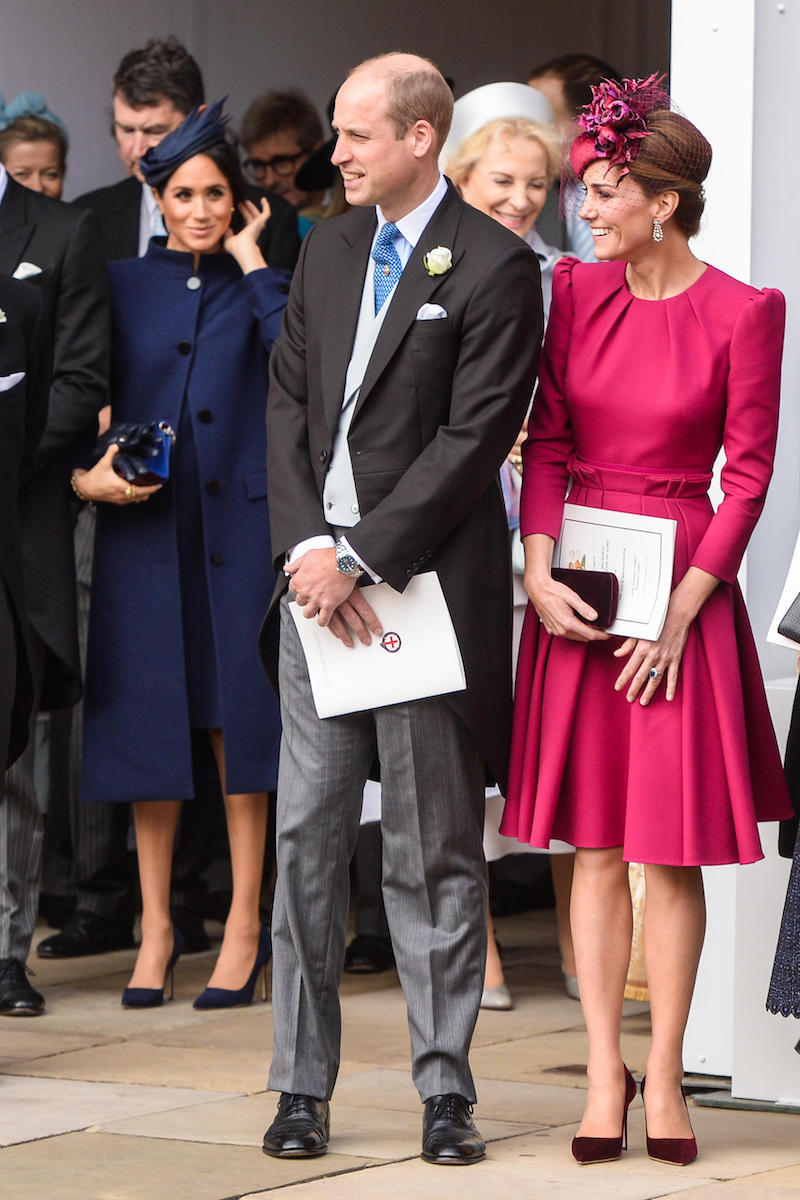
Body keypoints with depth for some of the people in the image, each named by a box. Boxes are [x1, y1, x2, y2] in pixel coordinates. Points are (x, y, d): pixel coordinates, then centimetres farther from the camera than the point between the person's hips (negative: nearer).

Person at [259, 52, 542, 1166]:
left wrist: (359, 557, -15)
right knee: (307, 834, 4)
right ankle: (303, 1086, 11)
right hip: (320, 574, 5)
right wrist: (306, 547, -4)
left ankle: (445, 1091, 8)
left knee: (436, 850, 1)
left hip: (427, 582, -5)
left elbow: (474, 437, -13)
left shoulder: (496, 267, -7)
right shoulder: (327, 250, 14)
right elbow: (288, 404, 11)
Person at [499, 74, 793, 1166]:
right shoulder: (577, 290, 5)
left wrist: (680, 613, -12)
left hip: (679, 588, -3)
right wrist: (540, 572, -7)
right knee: (594, 842, 4)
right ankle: (604, 1074, 8)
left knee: (672, 848, 0)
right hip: (575, 589, 3)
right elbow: (546, 440, 6)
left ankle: (663, 1077, 9)